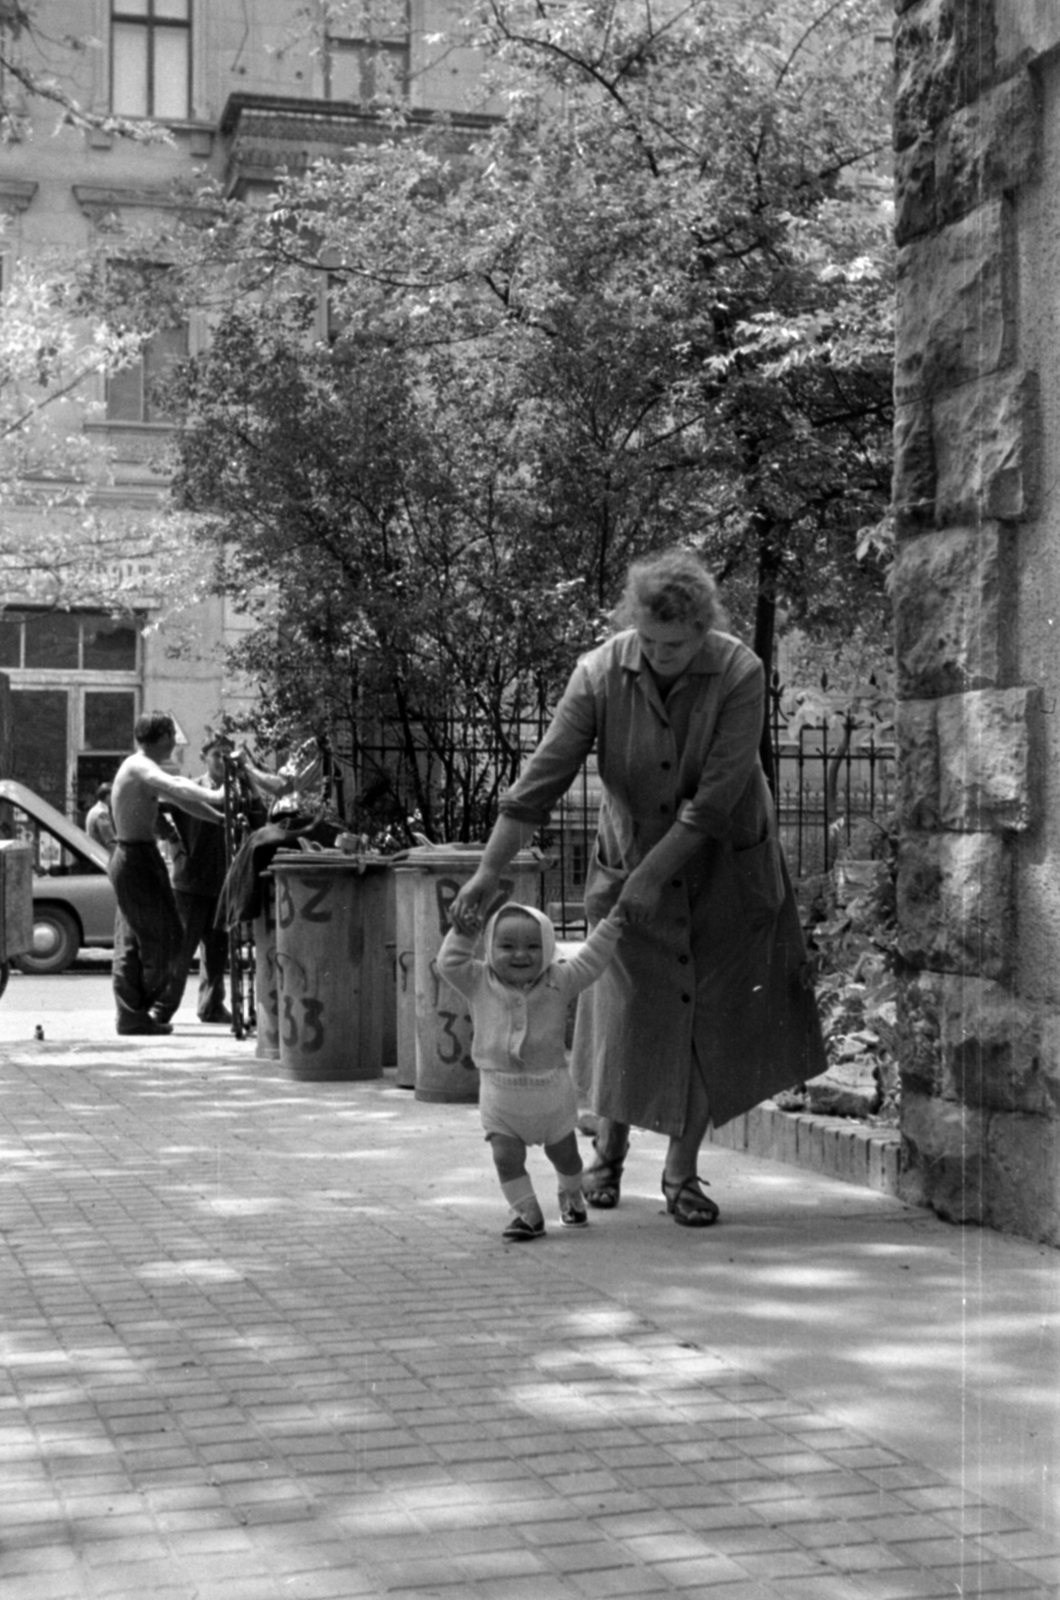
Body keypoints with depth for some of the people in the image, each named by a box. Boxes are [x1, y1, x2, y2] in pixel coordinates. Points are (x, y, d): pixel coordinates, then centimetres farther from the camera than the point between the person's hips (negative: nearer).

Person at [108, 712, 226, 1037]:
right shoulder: (141, 768, -16)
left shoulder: (137, 767, 15)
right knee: (164, 940, -3)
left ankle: (130, 1013, 14)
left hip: (127, 859, 10)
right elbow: (178, 789, -33)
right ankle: (137, 1013, 2)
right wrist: (221, 798, -39)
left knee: (131, 943, 11)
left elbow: (178, 797, 19)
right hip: (139, 859, -10)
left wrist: (222, 818, 16)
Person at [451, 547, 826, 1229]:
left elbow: (715, 798, -23)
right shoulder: (600, 674, -17)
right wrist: (489, 872, -21)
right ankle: (609, 1154, 29)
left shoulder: (740, 674, -21)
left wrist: (653, 876, -24)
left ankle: (682, 1170, 19)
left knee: (712, 1018, 3)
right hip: (629, 865, 1)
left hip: (724, 868, -1)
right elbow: (542, 779, -18)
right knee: (627, 1014, 5)